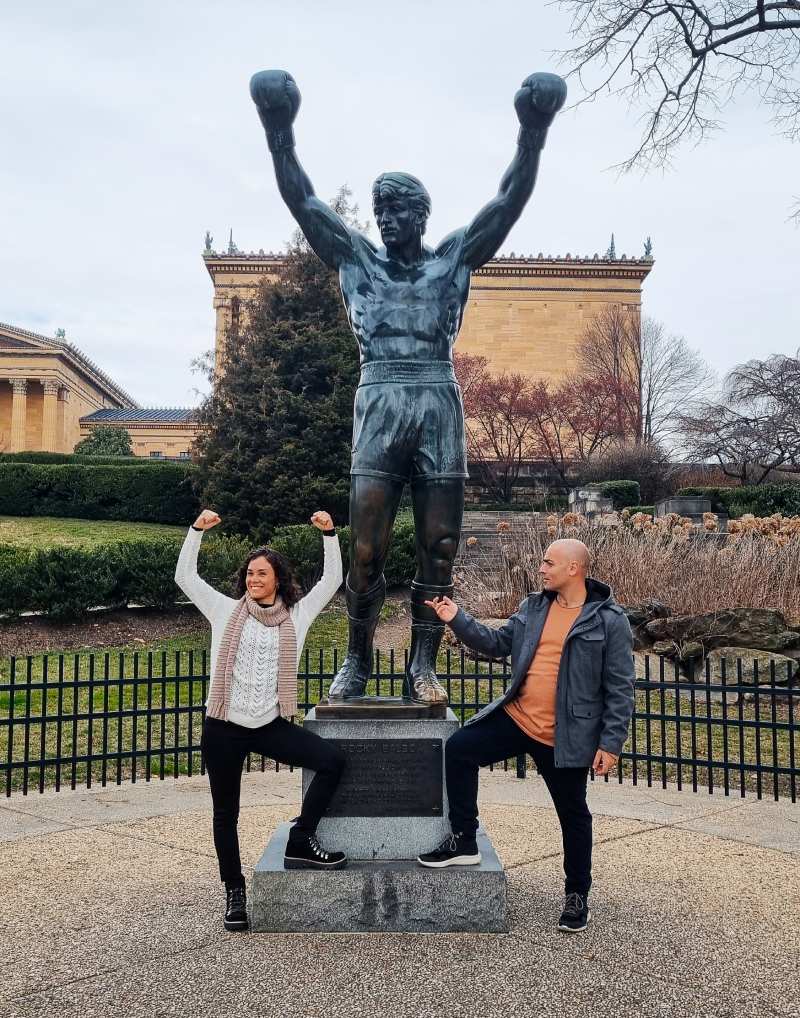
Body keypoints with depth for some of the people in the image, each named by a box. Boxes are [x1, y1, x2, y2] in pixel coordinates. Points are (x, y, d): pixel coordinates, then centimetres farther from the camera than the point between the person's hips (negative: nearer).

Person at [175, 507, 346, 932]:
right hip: (224, 727, -1)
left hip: (271, 725, 1)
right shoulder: (226, 610, 3)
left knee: (332, 759, -16)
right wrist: (197, 529, -8)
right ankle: (234, 892, 26)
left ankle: (300, 842, -1)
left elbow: (332, 580, 1)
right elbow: (184, 577, 1)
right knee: (226, 812, 8)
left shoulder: (297, 614, 5)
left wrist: (329, 533, -9)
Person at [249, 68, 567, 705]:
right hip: (379, 404, 0)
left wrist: (533, 133, -4)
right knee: (366, 551, -4)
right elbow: (302, 202, 9)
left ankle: (423, 666, 10)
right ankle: (357, 663, 12)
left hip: (439, 404, 1)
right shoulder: (356, 258, 17)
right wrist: (280, 131, -2)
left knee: (439, 550, 0)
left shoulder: (454, 259, 15)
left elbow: (509, 202, 7)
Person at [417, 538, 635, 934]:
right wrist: (457, 619, -3)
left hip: (566, 737, -5)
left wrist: (611, 743, -13)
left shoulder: (609, 621, -11)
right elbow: (498, 643, 8)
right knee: (459, 748, -8)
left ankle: (577, 896, 30)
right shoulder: (533, 607, 6)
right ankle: (463, 842, 7)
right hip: (516, 719, 5)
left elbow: (620, 689, -10)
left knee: (572, 816, 10)